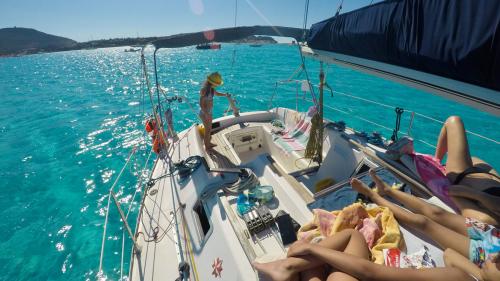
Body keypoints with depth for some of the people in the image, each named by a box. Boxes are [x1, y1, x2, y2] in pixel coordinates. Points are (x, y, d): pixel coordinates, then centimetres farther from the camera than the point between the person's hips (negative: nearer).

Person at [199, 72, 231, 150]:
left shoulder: (211, 88, 0)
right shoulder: (204, 90, -24)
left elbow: (216, 93, 23)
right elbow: (201, 104, -24)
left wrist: (225, 95, 10)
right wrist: (207, 115, -26)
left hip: (209, 112, 8)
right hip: (204, 113, -8)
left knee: (209, 129, 22)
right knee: (207, 130, 7)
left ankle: (208, 143, 43)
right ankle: (207, 146, 27)